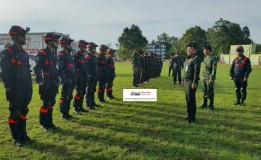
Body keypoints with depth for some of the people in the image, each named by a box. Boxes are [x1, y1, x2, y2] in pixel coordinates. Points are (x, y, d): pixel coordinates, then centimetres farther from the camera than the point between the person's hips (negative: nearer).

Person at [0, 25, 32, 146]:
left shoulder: (24, 53, 13)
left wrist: (30, 87, 15)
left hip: (25, 89, 7)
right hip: (15, 90, -7)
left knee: (23, 111, 13)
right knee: (15, 113, 2)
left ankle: (23, 135, 25)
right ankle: (16, 138, 14)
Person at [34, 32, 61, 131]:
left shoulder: (53, 54, 14)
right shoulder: (42, 54, -13)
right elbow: (37, 69, -17)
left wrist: (57, 81, 17)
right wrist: (40, 82, -19)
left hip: (53, 83, 8)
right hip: (46, 84, -8)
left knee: (51, 103, 13)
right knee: (46, 104, -2)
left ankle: (49, 122, 24)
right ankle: (43, 124, 11)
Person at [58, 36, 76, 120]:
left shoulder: (69, 55, 18)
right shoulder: (61, 55, -10)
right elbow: (60, 69, -17)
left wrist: (74, 79, 18)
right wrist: (64, 81, -21)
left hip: (71, 81, 9)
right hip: (67, 81, -9)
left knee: (69, 97, 14)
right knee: (65, 97, -2)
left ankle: (67, 113, 23)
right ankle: (64, 114, 6)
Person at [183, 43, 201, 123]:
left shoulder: (196, 59, -11)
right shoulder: (187, 59, 17)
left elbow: (196, 72, -17)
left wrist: (194, 83, -22)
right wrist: (184, 80, 16)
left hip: (191, 82, -9)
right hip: (186, 81, 9)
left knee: (191, 99, -5)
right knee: (188, 99, 14)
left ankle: (192, 117, 3)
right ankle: (189, 115, 25)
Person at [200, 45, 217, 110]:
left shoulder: (213, 58, -12)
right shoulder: (205, 57, 13)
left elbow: (214, 69, -15)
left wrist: (211, 78, -19)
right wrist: (202, 76, 15)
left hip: (209, 78, -8)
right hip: (204, 77, 8)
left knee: (210, 92, -2)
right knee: (204, 91, 12)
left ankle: (211, 104, 10)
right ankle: (205, 103, 22)